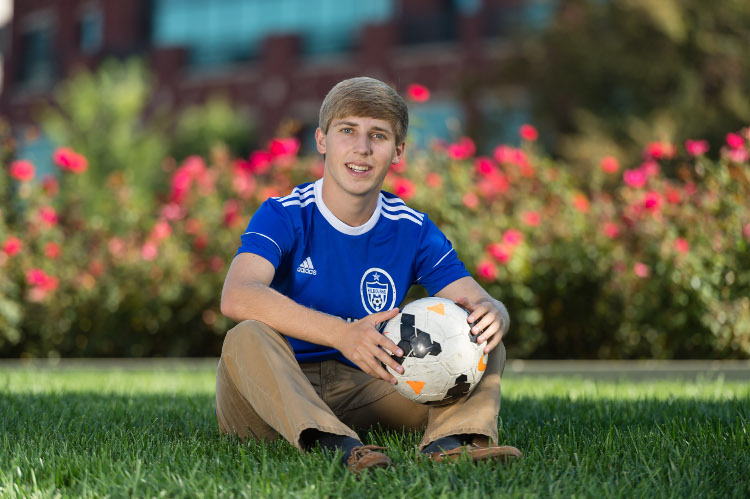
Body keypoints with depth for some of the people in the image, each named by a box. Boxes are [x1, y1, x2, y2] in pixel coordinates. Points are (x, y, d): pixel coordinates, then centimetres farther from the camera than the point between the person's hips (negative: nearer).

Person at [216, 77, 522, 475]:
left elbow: (483, 301, 0)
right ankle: (333, 444, -53)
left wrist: (491, 314, -28)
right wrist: (343, 334, -42)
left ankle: (447, 441, -40)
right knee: (248, 338, -34)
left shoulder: (412, 230, 5)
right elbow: (237, 297, -28)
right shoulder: (285, 216, -9)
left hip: (361, 391, 4)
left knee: (488, 346, -9)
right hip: (275, 394, -4)